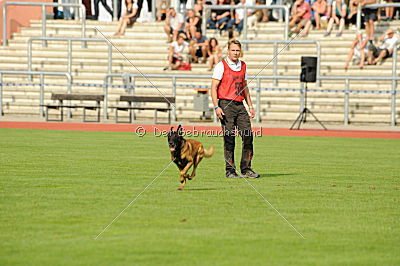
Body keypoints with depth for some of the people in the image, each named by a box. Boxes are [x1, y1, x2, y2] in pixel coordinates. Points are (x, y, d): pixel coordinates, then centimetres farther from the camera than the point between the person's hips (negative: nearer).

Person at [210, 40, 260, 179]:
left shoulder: (243, 66, 15)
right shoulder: (221, 65, -3)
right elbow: (214, 88, -7)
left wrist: (250, 106, 18)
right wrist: (216, 107, -17)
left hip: (240, 105, 6)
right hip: (226, 105, -6)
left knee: (248, 136, -2)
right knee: (229, 139, -5)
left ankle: (246, 169, 4)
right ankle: (230, 171, -1)